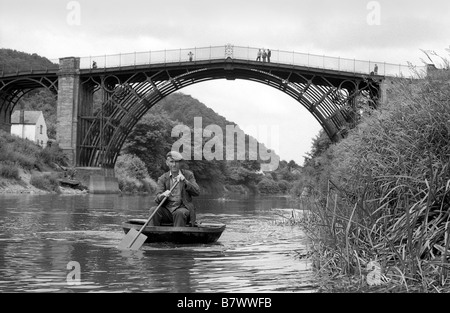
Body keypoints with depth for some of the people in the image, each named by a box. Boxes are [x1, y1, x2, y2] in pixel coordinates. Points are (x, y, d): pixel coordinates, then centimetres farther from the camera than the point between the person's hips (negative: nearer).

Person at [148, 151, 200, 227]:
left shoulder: (188, 175, 7)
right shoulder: (162, 178, 8)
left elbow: (197, 192, -5)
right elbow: (157, 199, -4)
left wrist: (185, 181, -19)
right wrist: (163, 195, -28)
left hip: (183, 209, -2)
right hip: (167, 210, 2)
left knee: (180, 213, -34)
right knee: (153, 210, -25)